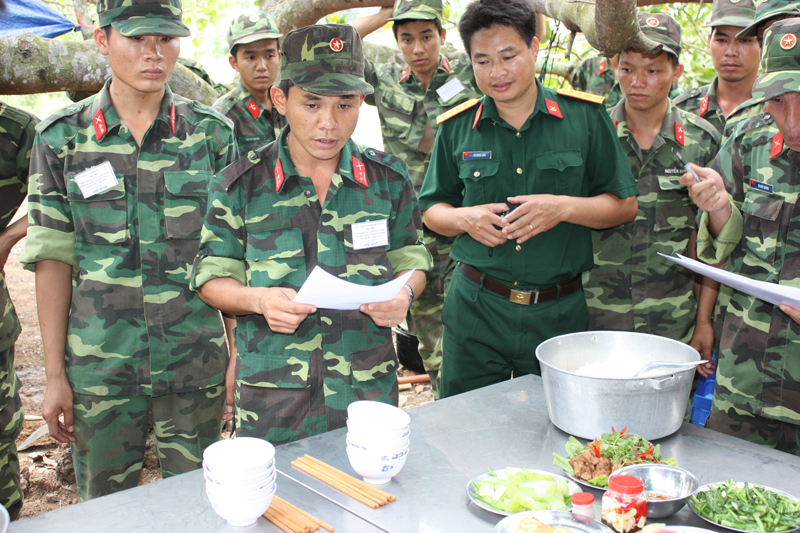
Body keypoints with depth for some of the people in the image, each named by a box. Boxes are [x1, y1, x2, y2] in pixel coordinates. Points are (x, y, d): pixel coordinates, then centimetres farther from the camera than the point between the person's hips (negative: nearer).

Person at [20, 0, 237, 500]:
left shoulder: (211, 131, 0)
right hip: (100, 365, 0)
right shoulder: (62, 136, -1)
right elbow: (53, 258, 0)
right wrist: (55, 374, -1)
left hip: (195, 363, 0)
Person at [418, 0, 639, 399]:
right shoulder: (456, 127, 3)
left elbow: (625, 205, 1)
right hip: (475, 308, 1)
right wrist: (465, 218, -10)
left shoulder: (584, 117, -1)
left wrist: (564, 207, -16)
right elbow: (432, 210, 11)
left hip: (559, 313, -1)